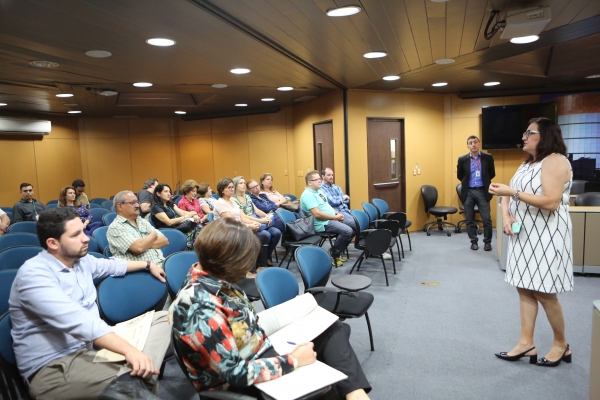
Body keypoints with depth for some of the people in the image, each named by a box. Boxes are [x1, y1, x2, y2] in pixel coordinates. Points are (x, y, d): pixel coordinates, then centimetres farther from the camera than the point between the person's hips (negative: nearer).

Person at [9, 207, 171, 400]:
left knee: (162, 318, -1)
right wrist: (128, 349, -42)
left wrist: (147, 265, 35)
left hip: (92, 344, 9)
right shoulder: (34, 274, -20)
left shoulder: (81, 260, 6)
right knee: (131, 383, -35)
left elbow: (111, 265, 30)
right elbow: (77, 320, -33)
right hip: (53, 366, -9)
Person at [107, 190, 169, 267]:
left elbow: (165, 241, 11)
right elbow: (138, 247, -16)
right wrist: (153, 234, 2)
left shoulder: (143, 221, 19)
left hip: (163, 264, 6)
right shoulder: (115, 227, -2)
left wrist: (145, 244, -6)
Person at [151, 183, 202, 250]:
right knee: (194, 232, -31)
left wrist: (194, 215, -9)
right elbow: (169, 222, -11)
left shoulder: (170, 204, 23)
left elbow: (183, 213, 12)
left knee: (199, 227, -22)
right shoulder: (156, 207, -2)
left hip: (180, 227, 7)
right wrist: (186, 217, -9)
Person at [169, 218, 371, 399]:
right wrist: (293, 361, -20)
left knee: (333, 329, 6)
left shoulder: (208, 278, -6)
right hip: (244, 382, -9)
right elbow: (236, 372, -28)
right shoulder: (201, 309, -32)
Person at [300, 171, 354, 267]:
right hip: (323, 224, -11)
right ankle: (333, 254, -6)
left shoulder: (319, 191, 16)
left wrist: (337, 213, 3)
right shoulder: (308, 195, -17)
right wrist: (335, 217, -18)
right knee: (347, 231, -27)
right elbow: (317, 214, -25)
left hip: (332, 219, 11)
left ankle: (339, 252, 19)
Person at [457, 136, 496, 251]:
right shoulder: (462, 159, 0)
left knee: (487, 219, -1)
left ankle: (487, 242, 14)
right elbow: (459, 176, 10)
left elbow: (492, 174, 8)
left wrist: (484, 181, 10)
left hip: (482, 191, -1)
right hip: (468, 192, 1)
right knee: (469, 219, 6)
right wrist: (467, 182, 11)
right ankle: (474, 241, 18)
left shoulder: (488, 157, 0)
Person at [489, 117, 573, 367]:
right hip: (524, 235, 9)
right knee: (525, 289, 8)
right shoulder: (528, 163, 17)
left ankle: (562, 345, 20)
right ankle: (526, 344, 16)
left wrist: (512, 192, -24)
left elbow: (551, 202, -23)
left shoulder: (555, 161, -12)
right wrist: (506, 215, -7)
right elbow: (509, 193, 12)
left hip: (545, 237, -9)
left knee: (543, 293, 0)